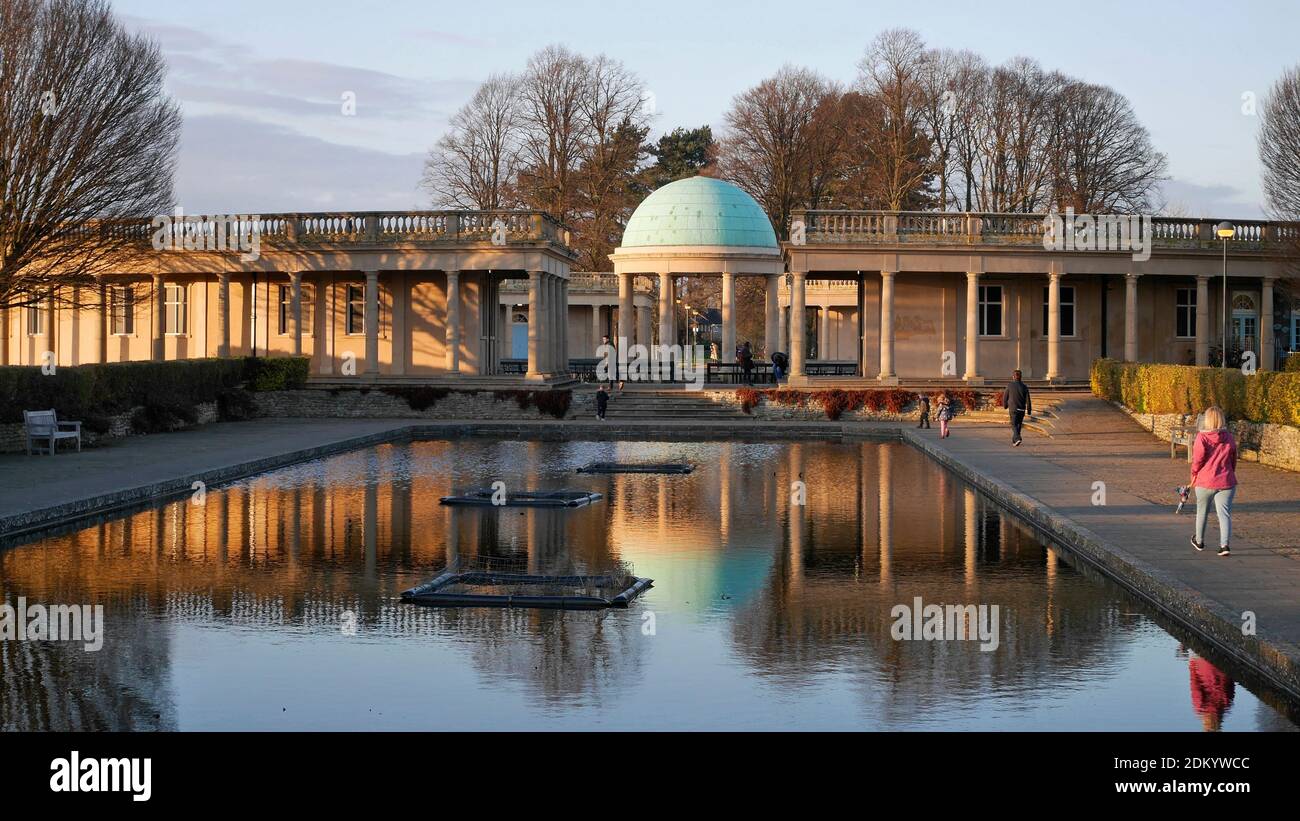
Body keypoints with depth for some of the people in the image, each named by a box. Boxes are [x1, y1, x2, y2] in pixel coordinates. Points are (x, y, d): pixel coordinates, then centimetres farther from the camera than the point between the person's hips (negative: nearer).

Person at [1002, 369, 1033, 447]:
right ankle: (1014, 440, 26)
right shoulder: (1024, 387, -3)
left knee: (1014, 425, -2)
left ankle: (1017, 438, -25)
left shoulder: (1010, 386, -8)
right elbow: (1028, 400, -4)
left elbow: (1005, 397, 1)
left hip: (1013, 409, -3)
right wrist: (1029, 412, 2)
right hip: (1022, 410, 3)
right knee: (1018, 425, 17)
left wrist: (1005, 405, 21)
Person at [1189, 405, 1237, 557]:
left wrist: (1194, 475, 5)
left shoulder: (1202, 437, -12)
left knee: (1202, 511, 18)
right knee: (1224, 512, 1)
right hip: (1226, 482, 1)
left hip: (1205, 482, -1)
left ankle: (1199, 541, 35)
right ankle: (1224, 545, -14)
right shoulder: (1229, 438, -1)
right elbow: (1233, 460, 6)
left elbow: (1197, 459, -11)